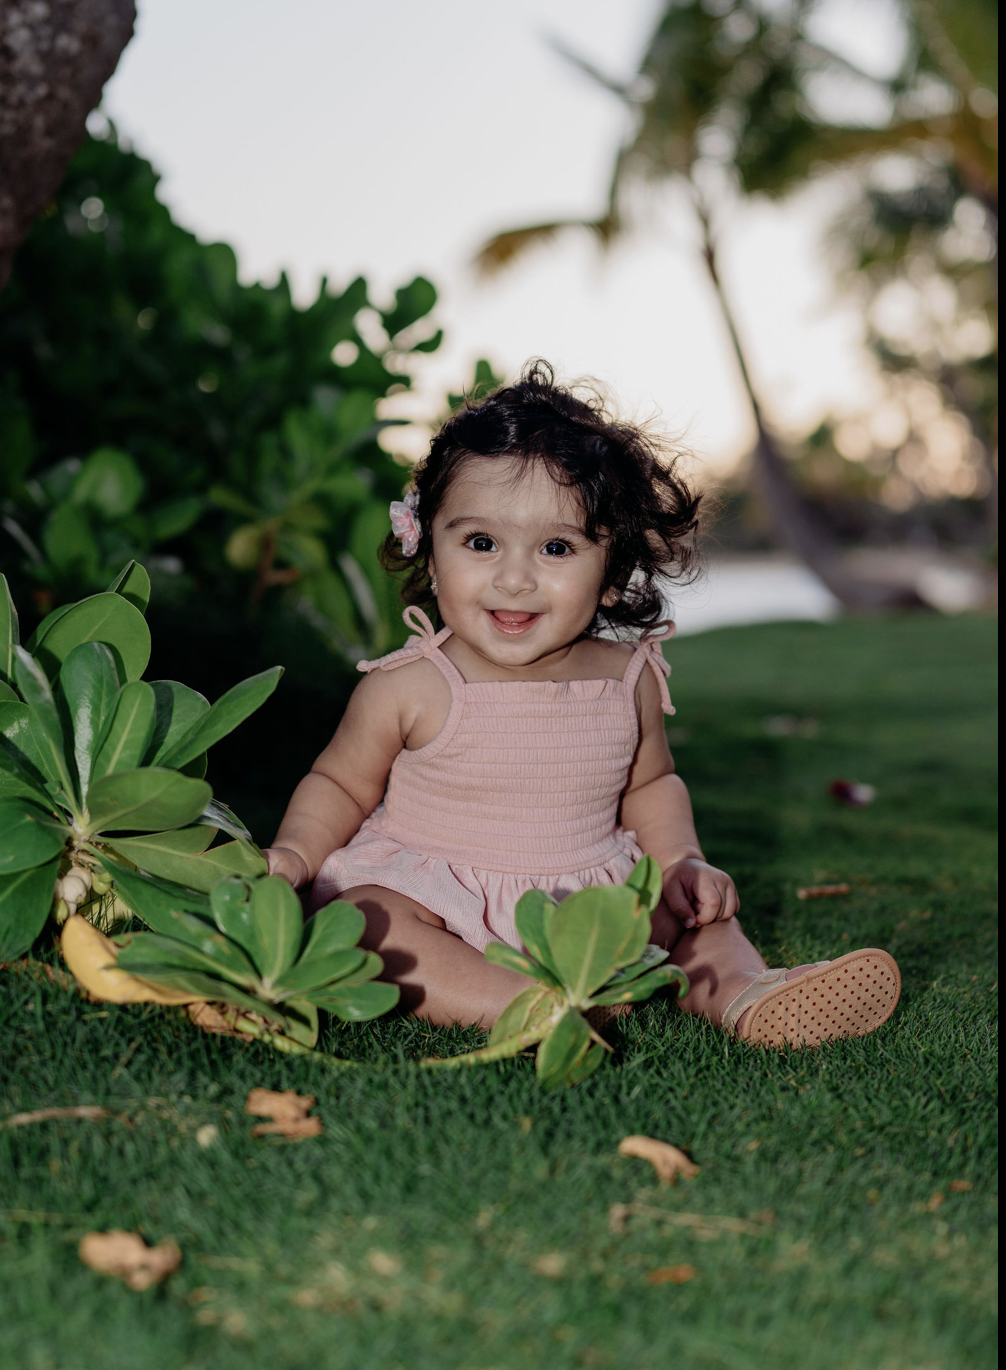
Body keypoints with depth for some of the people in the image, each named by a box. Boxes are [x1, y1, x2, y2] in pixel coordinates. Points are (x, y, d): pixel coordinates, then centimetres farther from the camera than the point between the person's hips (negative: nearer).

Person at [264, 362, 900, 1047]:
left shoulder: (628, 681, -3)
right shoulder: (411, 689, -12)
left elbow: (649, 784, 15)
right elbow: (341, 784, 2)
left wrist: (682, 862, -1)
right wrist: (295, 854, -16)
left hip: (587, 908, 4)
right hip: (437, 898, -4)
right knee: (359, 918, -30)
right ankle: (509, 1002, -38)